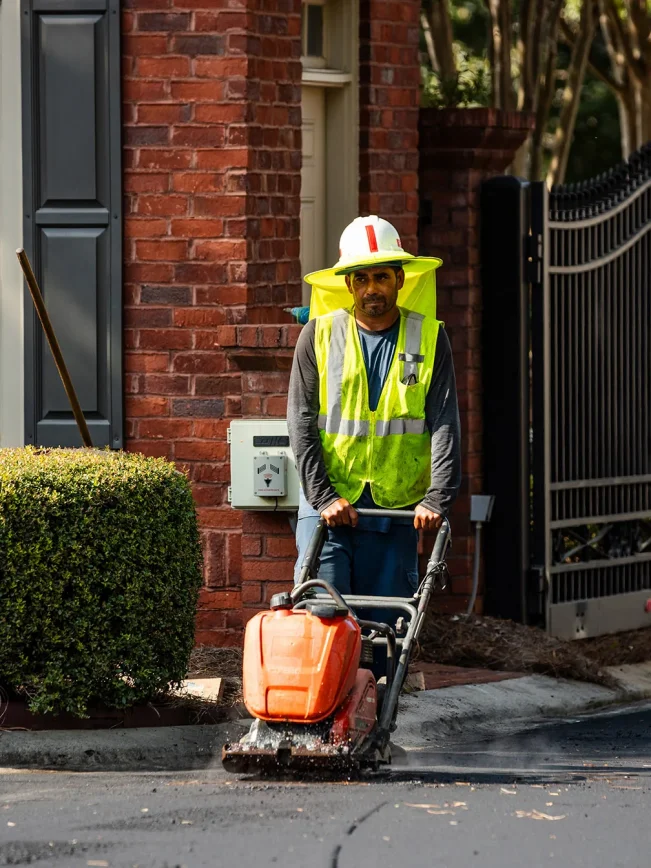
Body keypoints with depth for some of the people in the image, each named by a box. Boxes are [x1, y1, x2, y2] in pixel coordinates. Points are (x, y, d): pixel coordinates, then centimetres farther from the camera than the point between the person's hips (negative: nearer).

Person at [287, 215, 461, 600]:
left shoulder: (429, 338, 5)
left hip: (396, 510, 1)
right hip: (327, 507, -1)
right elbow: (301, 423, 1)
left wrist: (437, 499, -15)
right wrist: (323, 497, -10)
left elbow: (444, 425, -3)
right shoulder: (319, 335, 5)